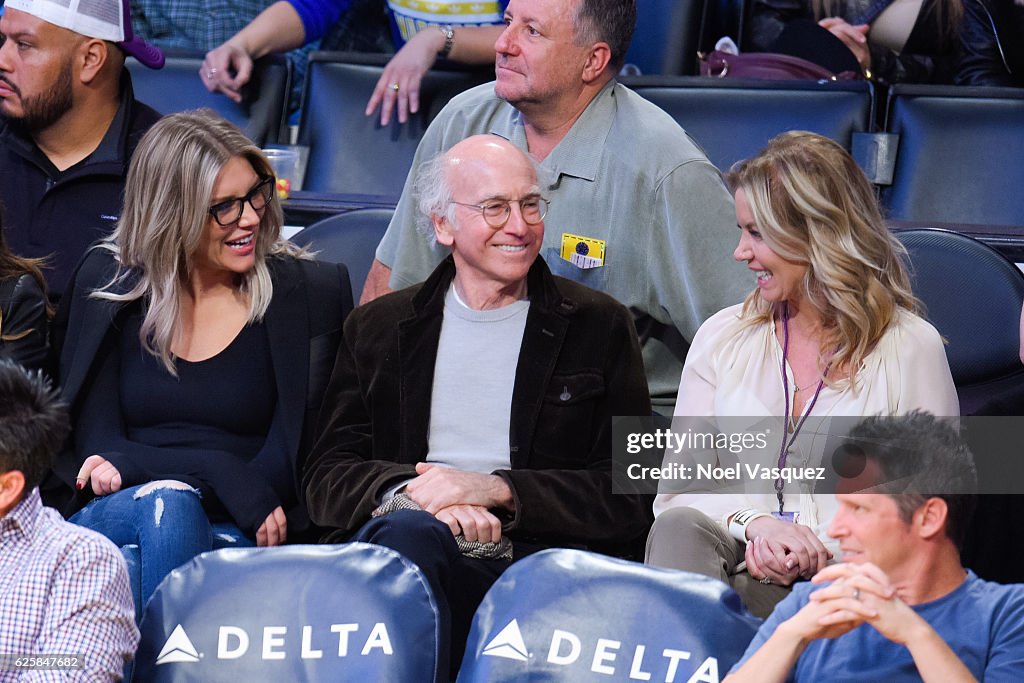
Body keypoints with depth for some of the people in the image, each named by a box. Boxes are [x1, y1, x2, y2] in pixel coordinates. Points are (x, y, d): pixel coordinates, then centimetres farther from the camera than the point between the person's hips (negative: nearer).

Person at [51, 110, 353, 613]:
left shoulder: (309, 292, 5)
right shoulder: (107, 282, 9)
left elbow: (290, 465, -2)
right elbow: (93, 441, 2)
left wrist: (131, 466, -14)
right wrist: (226, 476, -16)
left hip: (236, 536, -1)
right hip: (111, 519, 1)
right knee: (165, 501, -35)